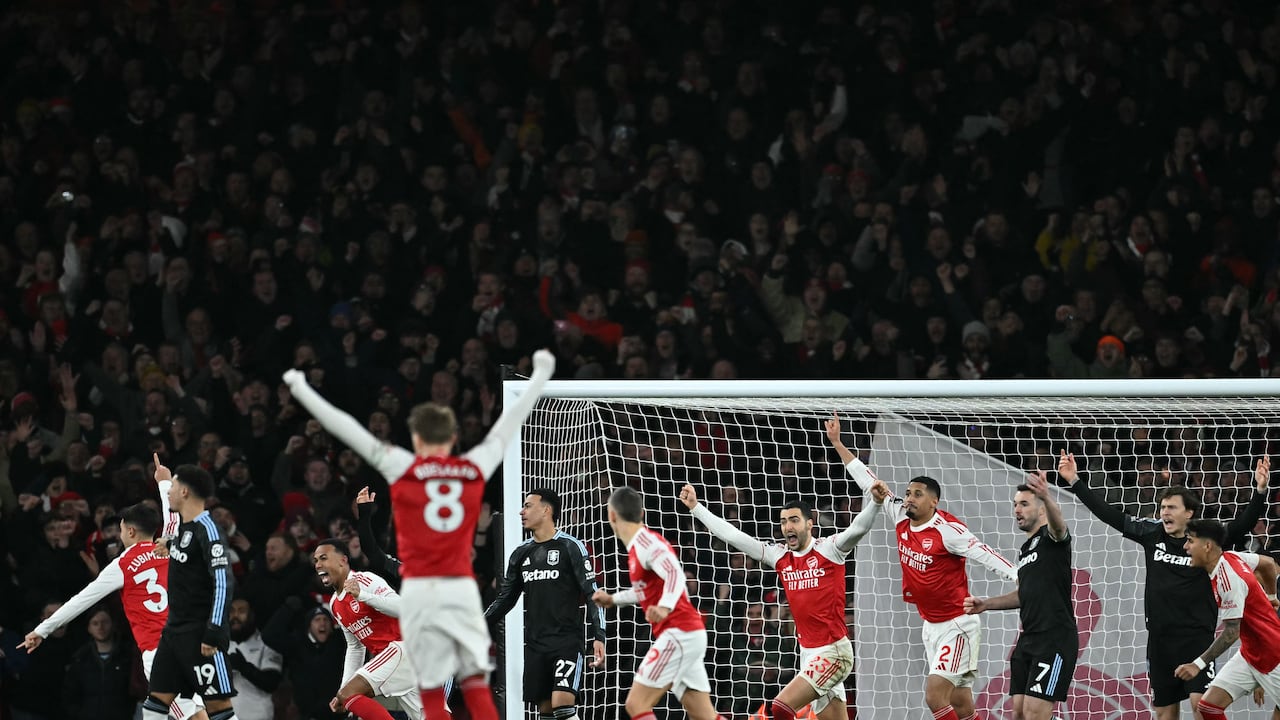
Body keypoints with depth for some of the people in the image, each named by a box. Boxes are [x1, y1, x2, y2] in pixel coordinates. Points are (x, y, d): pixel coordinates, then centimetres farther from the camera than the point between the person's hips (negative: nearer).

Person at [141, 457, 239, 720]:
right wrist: (164, 480, 49)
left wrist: (214, 633, -26)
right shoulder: (183, 525, 11)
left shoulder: (207, 529, -16)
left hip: (200, 633, -10)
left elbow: (223, 583, -22)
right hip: (176, 628, 10)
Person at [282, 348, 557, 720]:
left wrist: (300, 389, 10)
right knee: (476, 684, 3)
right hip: (463, 587, 2)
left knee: (432, 689, 1)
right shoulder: (475, 469, 4)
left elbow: (346, 428, 2)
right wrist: (540, 376, 30)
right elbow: (511, 422, 17)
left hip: (420, 590, -2)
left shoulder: (403, 468, -2)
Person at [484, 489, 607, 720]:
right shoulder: (521, 553, 13)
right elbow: (505, 598, 20)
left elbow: (593, 594, -7)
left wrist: (599, 637, -16)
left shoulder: (571, 547, -4)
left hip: (567, 642, -6)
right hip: (535, 644, 6)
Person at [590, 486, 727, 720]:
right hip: (687, 635, 10)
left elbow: (675, 575, -30)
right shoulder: (638, 546, 17)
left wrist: (664, 607, -46)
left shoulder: (648, 543, -13)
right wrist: (613, 599, 40)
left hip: (679, 634, -10)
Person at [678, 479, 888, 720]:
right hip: (808, 653, 6)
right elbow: (732, 536, 14)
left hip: (834, 651, -6)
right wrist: (696, 507, 15)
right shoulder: (779, 556, 9)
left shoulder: (829, 549, -5)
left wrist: (875, 503, -39)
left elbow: (858, 528, -20)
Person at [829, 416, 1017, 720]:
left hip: (957, 624, -7)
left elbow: (984, 555, -18)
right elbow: (869, 482, 12)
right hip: (931, 626, 7)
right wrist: (837, 443, 16)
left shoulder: (947, 529, -15)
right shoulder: (901, 520, 4)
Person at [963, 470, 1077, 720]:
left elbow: (1057, 522, -32)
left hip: (1055, 638, -9)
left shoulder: (1051, 537, -6)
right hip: (1028, 640, 9)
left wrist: (1046, 497, -53)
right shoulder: (1025, 550, 21)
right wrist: (986, 604, 21)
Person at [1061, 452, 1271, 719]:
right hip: (1159, 637, 4)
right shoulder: (1152, 533, 5)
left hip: (1196, 635, -4)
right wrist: (1075, 482, 7)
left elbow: (1243, 524, -16)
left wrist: (1260, 491, -32)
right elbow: (1109, 514, 8)